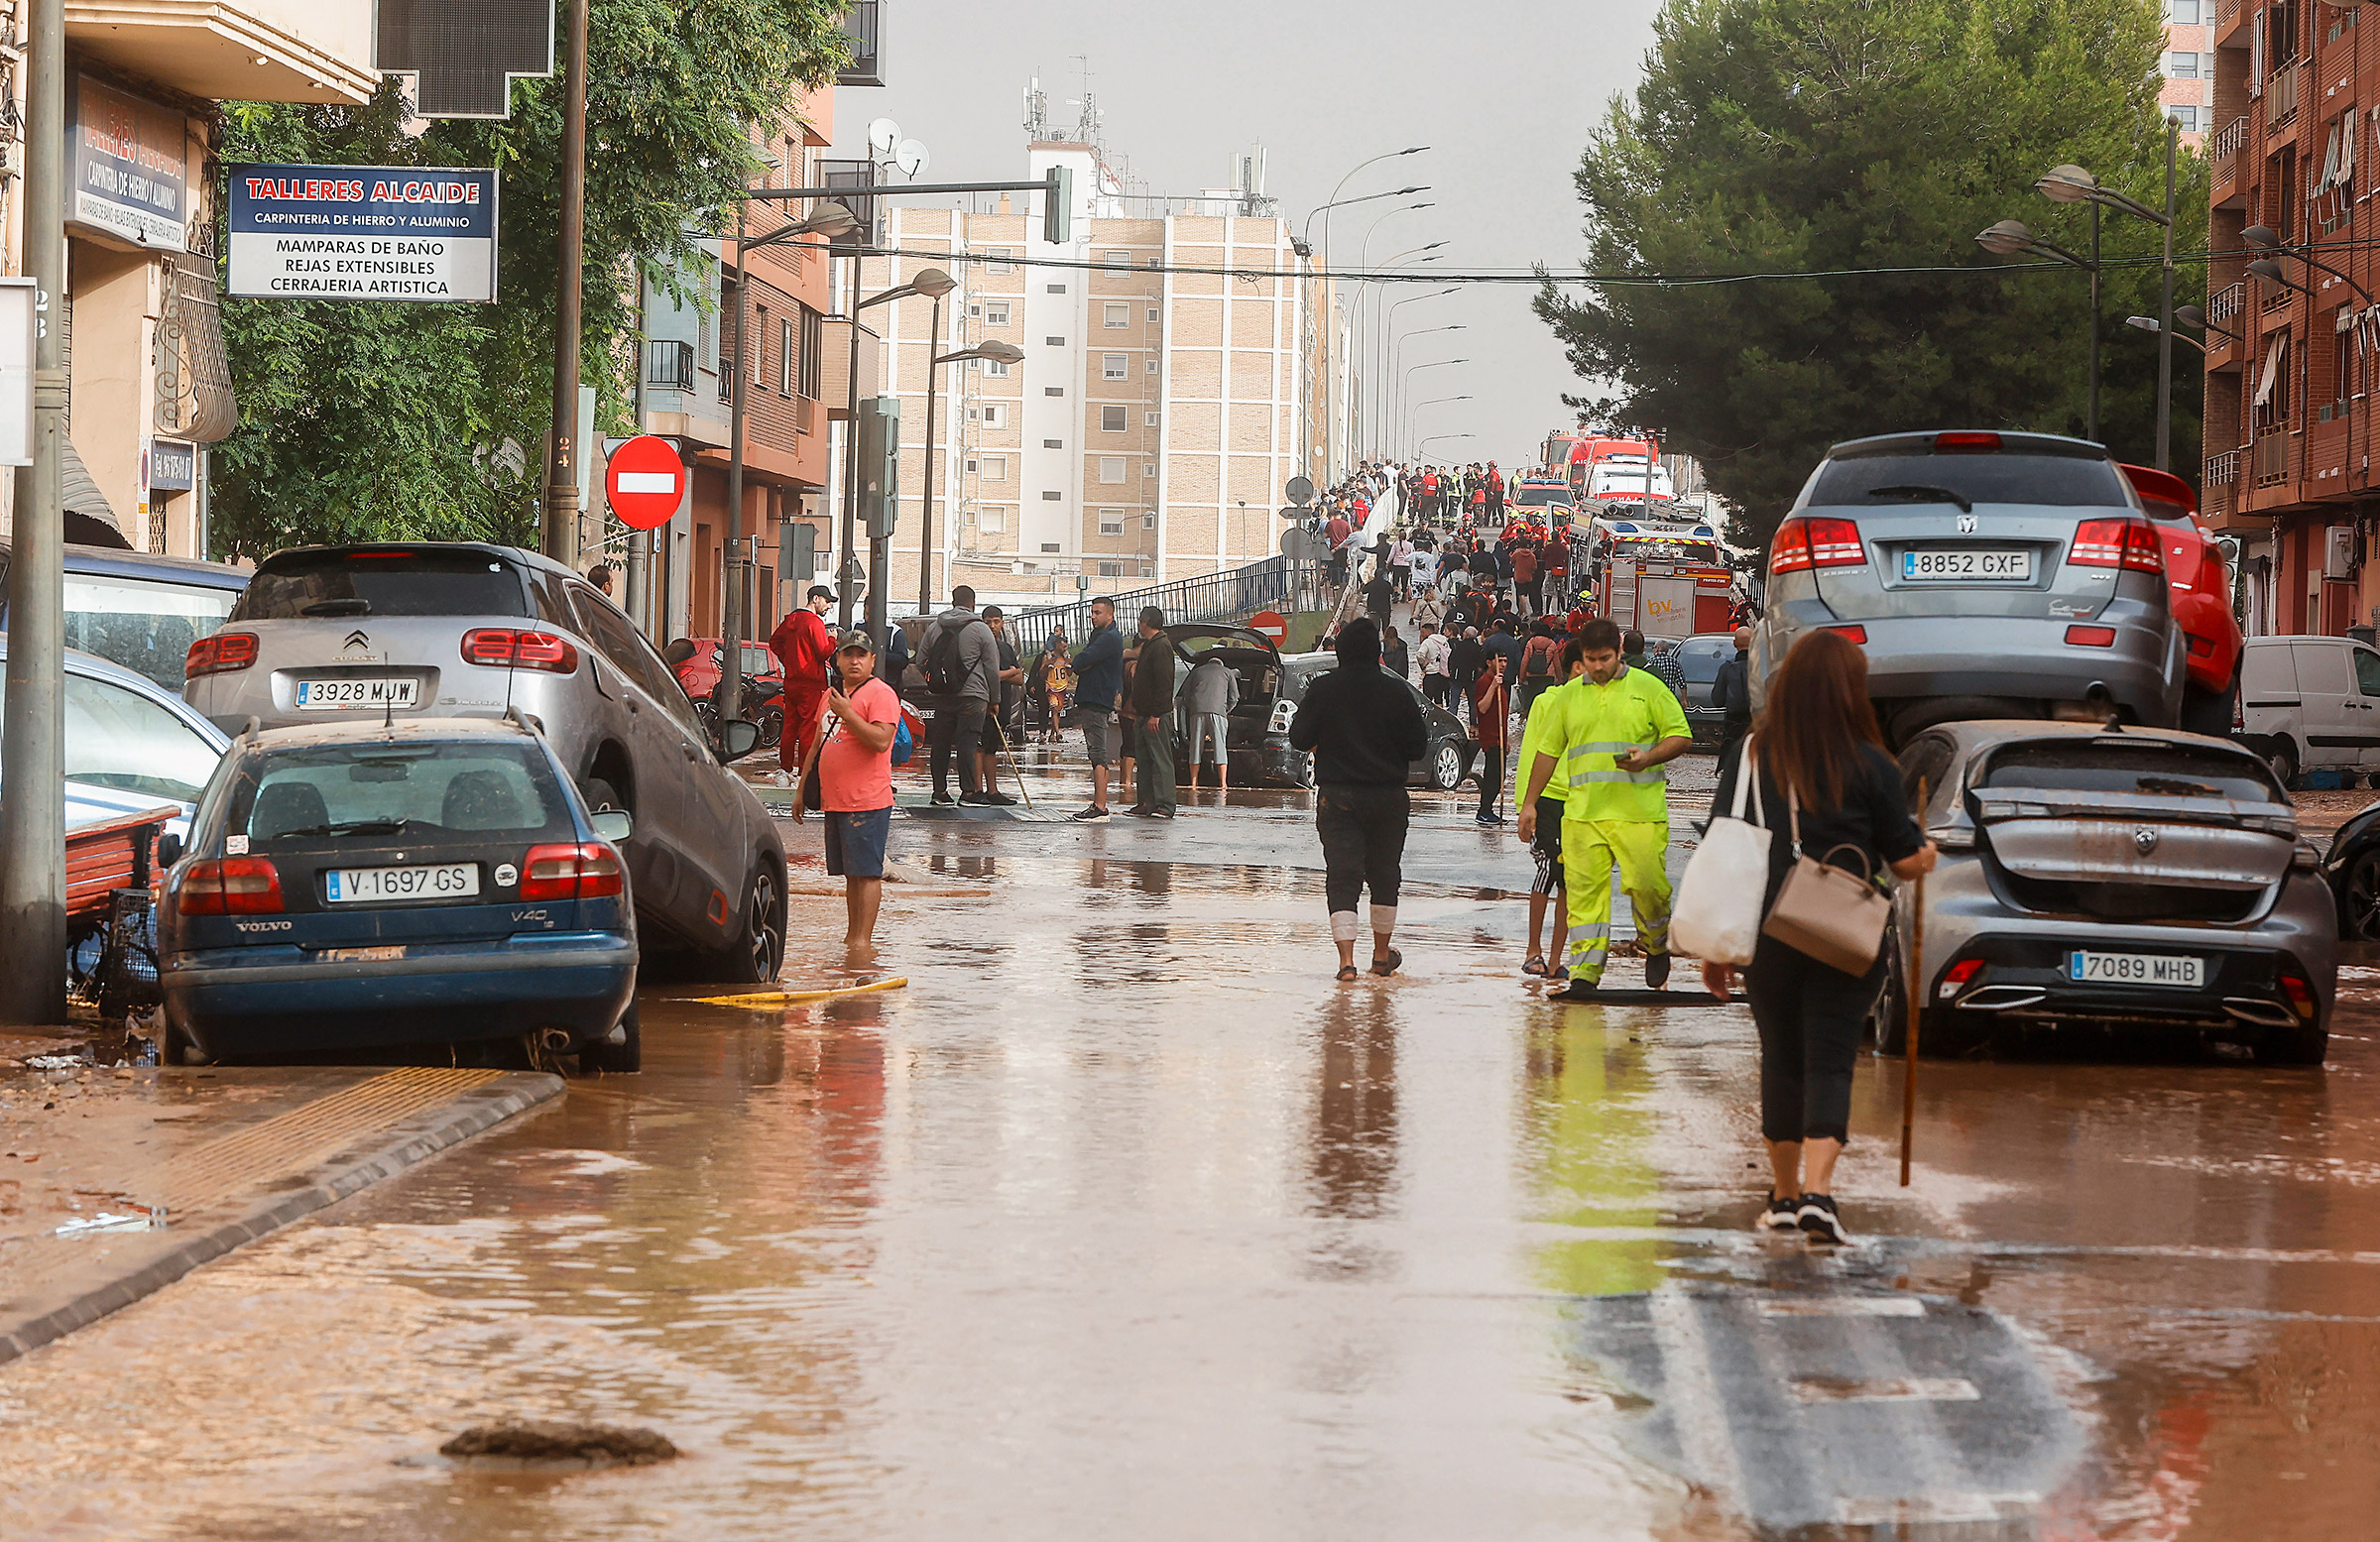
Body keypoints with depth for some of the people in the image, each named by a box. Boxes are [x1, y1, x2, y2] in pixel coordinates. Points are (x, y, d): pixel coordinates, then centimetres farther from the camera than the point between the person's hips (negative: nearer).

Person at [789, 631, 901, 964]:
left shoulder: (880, 694, -7)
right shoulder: (831, 695, 19)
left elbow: (881, 740, -20)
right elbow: (817, 746, 27)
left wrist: (847, 713, -19)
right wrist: (801, 789, 25)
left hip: (867, 802, -8)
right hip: (834, 800, 8)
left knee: (866, 872, -8)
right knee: (850, 873, 12)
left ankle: (863, 940, -10)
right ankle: (851, 936, 17)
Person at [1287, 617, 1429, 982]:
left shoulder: (1323, 689, -7)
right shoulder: (1396, 692, -7)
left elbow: (1299, 739, -3)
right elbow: (1418, 747, -3)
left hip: (1337, 796, -1)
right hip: (1388, 796, 1)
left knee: (1341, 876, -2)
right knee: (1384, 873, 17)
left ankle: (1346, 960, -15)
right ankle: (1382, 955, 28)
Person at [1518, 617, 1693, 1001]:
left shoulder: (1647, 688, 4)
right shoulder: (1571, 695, 14)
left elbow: (1680, 736, 4)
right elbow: (1548, 749, 20)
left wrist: (1648, 757, -15)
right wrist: (1529, 803, 17)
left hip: (1639, 812, -3)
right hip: (1582, 811, 3)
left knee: (1646, 883, -6)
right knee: (1584, 890, -4)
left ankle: (1657, 945, 24)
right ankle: (1584, 976, -5)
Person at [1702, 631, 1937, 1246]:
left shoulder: (1749, 758, 0)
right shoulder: (1870, 767, -7)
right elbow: (1907, 861, -1)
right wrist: (1928, 852, 23)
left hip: (1766, 937, 2)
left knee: (1781, 1060, 14)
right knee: (1829, 1062, -1)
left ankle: (1785, 1195, 24)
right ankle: (1817, 1192, -16)